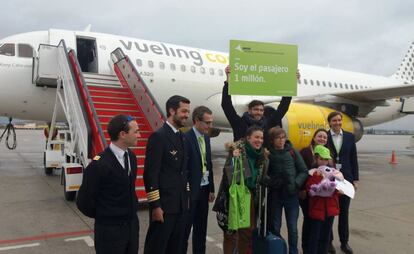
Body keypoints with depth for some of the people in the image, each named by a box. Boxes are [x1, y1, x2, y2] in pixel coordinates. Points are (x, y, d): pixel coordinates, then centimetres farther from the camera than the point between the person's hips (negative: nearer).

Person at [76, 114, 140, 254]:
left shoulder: (131, 156, 2)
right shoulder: (99, 164, -21)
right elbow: (84, 201, -14)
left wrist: (132, 210, 8)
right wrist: (103, 217, -1)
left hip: (132, 225, 6)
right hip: (110, 230, -6)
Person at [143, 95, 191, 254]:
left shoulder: (182, 137, 11)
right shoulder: (158, 136, -14)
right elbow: (151, 174, -17)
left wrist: (186, 197, 14)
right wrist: (155, 206, -17)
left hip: (181, 204, 8)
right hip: (164, 205, -8)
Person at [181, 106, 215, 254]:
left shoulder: (206, 138, 9)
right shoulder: (186, 138, -15)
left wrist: (211, 188, 13)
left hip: (204, 189, 7)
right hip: (191, 190, -7)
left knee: (201, 228, 16)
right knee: (185, 228, 5)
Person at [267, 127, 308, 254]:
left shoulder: (293, 152, -1)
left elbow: (304, 171, 2)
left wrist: (296, 184, -11)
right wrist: (271, 182, -16)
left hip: (291, 195, 0)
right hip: (274, 195, 0)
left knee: (292, 228, 7)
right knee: (274, 227, 12)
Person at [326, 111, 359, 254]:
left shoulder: (350, 137, 4)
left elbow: (354, 159, 6)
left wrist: (355, 179, 3)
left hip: (345, 178, 2)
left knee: (344, 211, 10)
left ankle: (344, 242, 23)